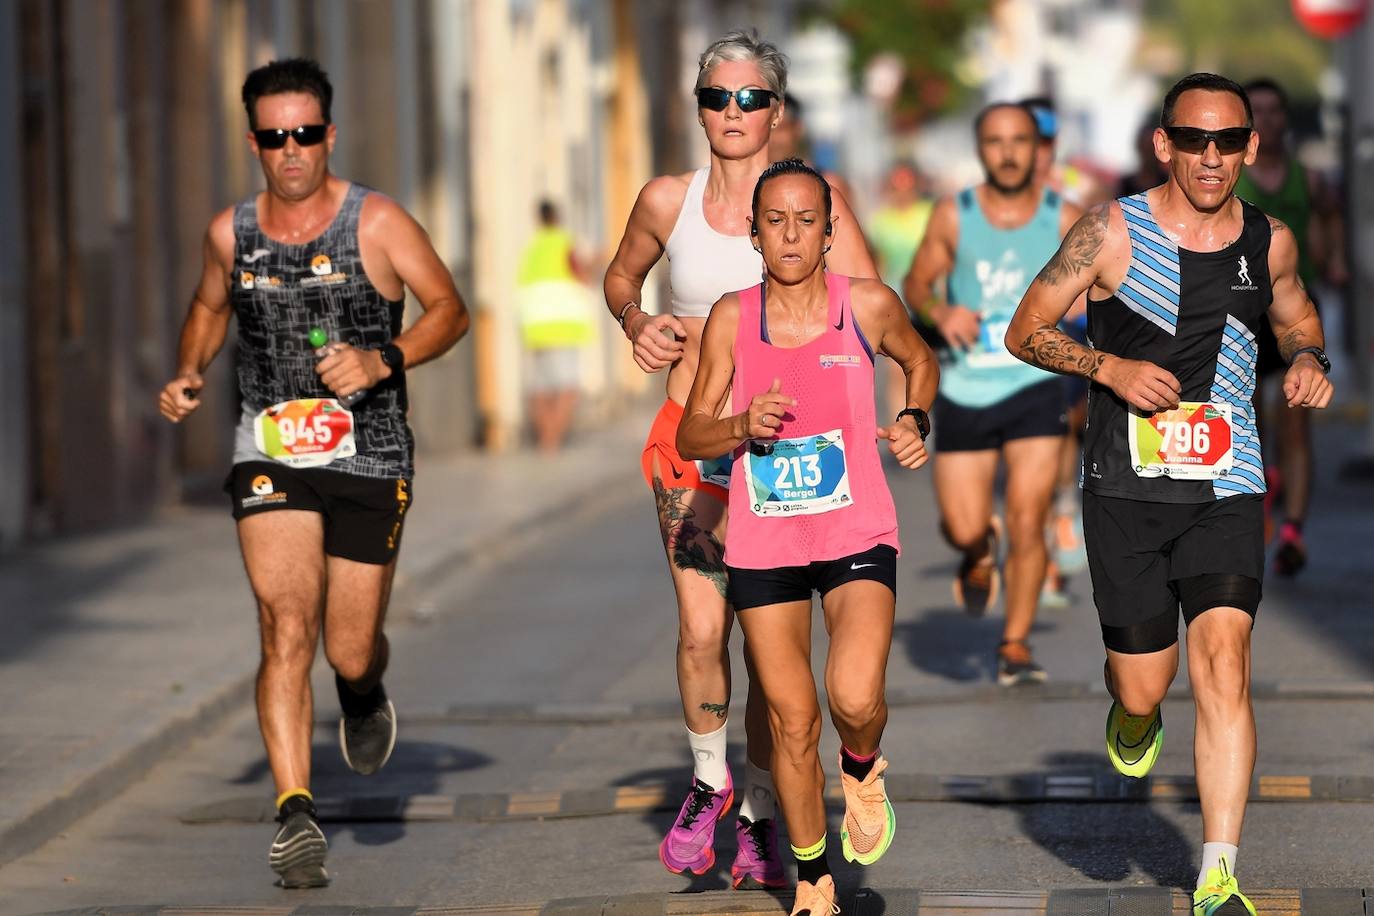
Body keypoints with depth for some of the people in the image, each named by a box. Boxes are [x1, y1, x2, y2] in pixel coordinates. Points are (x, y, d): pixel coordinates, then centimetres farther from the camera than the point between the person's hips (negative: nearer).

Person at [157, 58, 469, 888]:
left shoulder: (377, 223, -5)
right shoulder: (231, 233, 5)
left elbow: (451, 311, -3)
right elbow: (210, 307, 24)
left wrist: (382, 361, -19)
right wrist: (188, 375, 6)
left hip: (370, 456, -1)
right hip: (271, 454, 1)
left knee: (349, 653, 4)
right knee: (287, 627, -16)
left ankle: (367, 694, 43)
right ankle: (296, 814, -17)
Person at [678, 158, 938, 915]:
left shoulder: (868, 305, -4)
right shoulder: (731, 318, -2)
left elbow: (919, 361, 17)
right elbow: (690, 434, 3)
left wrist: (914, 421, -2)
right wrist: (743, 426, -17)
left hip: (857, 537, -2)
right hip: (763, 546, 2)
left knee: (855, 698, -23)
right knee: (791, 721, 6)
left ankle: (863, 768, 14)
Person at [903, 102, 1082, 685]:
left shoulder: (1063, 219, -1)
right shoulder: (953, 216, -1)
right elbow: (916, 283, 9)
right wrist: (940, 311, -13)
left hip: (1035, 385, -1)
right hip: (967, 390, 1)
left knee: (1027, 522, -10)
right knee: (962, 529, 0)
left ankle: (1016, 644, 4)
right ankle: (980, 551, 39)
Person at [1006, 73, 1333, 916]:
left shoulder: (1270, 243, 4)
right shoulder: (1113, 234, -5)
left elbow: (1296, 315, 25)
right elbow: (1025, 332, 1)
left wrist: (1309, 359, 2)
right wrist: (1111, 368, -15)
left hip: (1227, 491, 1)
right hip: (1127, 490, -1)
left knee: (1224, 665, -15)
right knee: (1145, 685, 3)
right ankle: (1133, 717, 45)